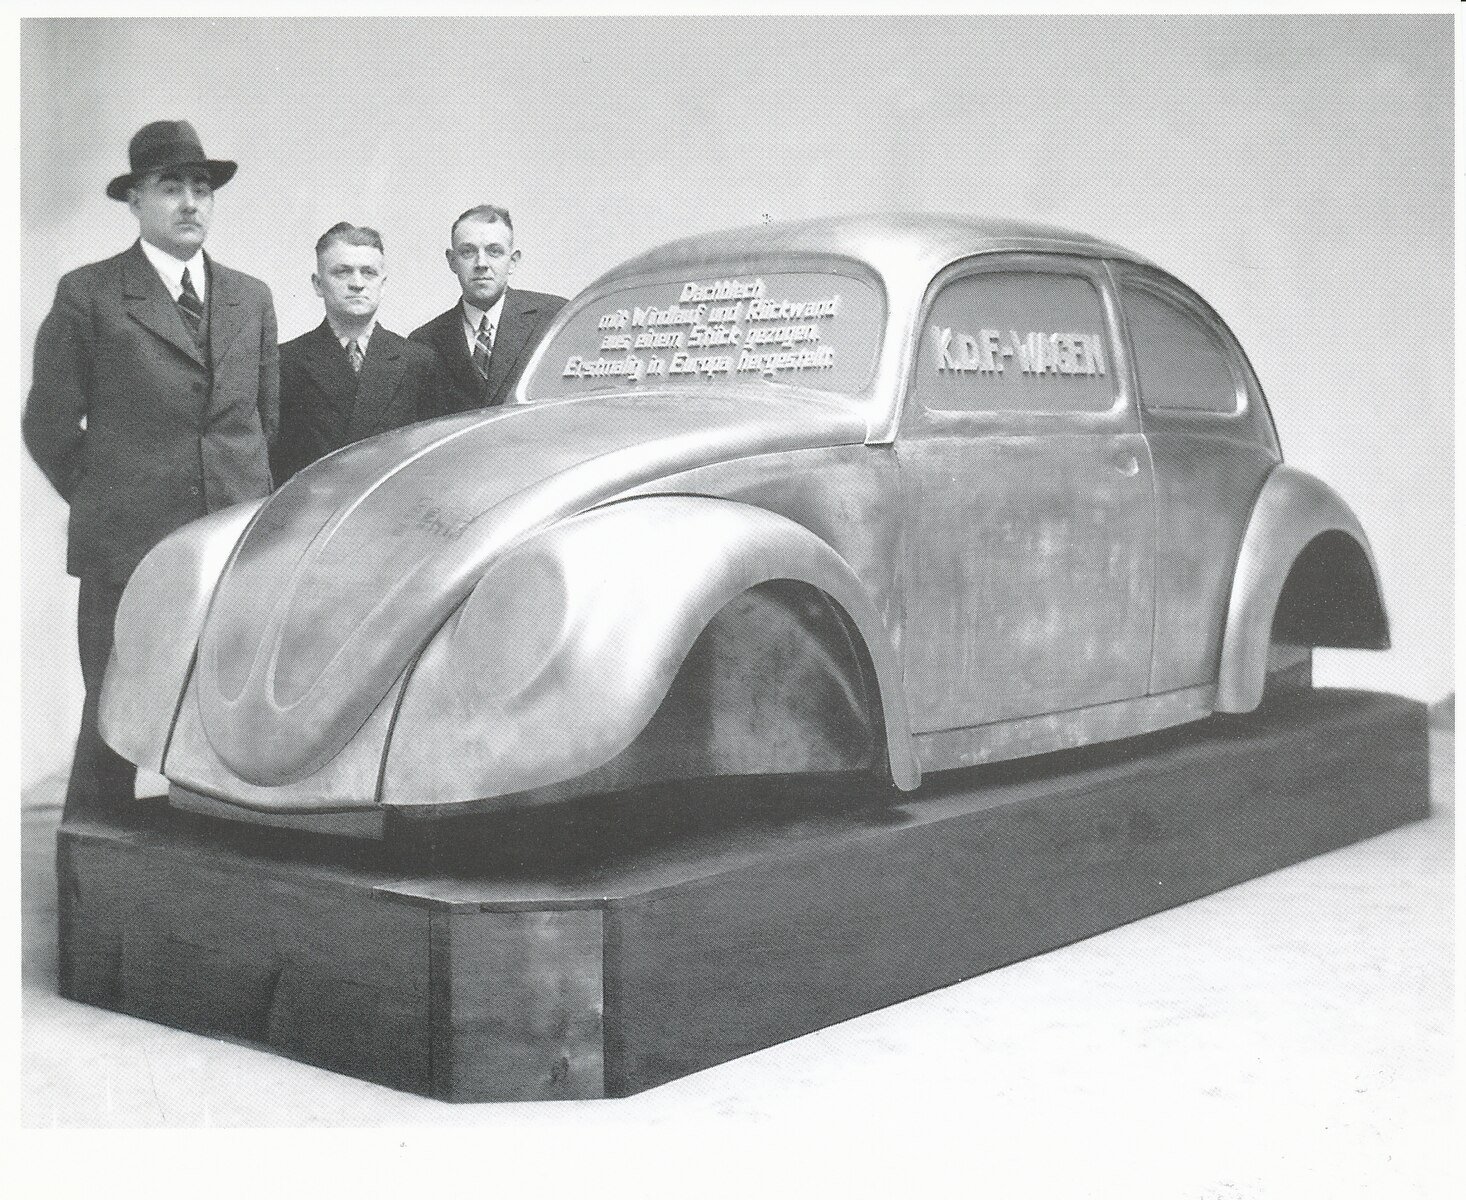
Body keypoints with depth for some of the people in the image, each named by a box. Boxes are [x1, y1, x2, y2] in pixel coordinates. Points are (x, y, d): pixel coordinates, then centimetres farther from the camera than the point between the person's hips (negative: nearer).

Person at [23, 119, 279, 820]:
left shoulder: (251, 299, 14)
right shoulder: (87, 295, 1)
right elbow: (49, 425, 4)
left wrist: (249, 512, 14)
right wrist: (107, 504, 7)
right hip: (125, 553, -3)